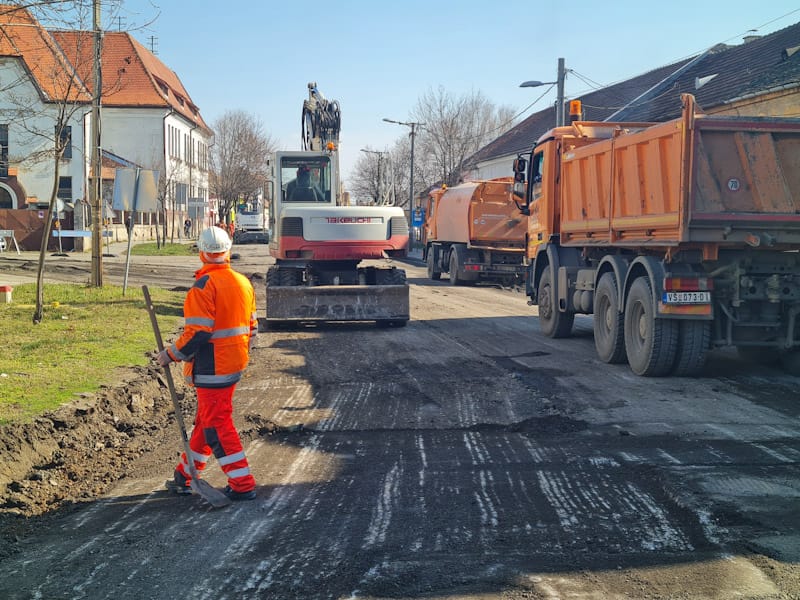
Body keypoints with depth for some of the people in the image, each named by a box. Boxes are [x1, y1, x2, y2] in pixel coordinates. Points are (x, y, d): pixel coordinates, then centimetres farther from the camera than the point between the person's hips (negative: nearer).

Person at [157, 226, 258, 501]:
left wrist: (171, 354, -9)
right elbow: (251, 327, 13)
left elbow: (197, 333, -22)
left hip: (212, 369, -9)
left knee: (216, 424, -1)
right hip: (235, 365, 9)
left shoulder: (204, 286, -18)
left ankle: (243, 485, 0)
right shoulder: (243, 282, 7)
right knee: (206, 419, 18)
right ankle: (184, 476, 31)